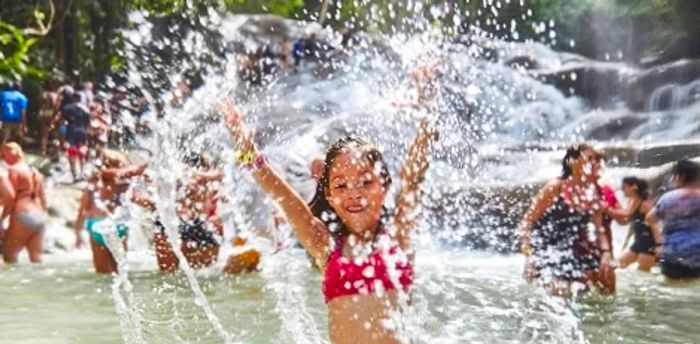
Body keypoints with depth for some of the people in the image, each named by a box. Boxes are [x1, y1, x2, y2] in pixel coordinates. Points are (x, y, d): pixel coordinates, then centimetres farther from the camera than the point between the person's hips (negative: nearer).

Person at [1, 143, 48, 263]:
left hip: (22, 216, -8)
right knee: (36, 258, 7)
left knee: (9, 255, 0)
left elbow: (11, 197, -12)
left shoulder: (13, 169, -5)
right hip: (39, 217, 8)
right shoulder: (34, 171, 18)